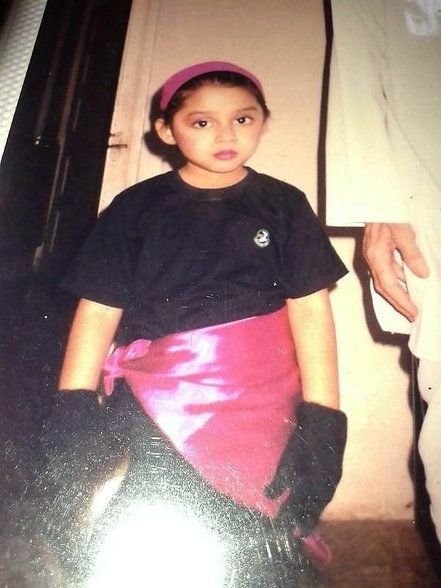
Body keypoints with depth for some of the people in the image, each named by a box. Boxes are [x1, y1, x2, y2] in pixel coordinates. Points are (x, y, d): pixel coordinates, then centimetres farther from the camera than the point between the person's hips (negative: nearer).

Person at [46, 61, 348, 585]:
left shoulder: (282, 204, 6)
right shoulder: (136, 207, 5)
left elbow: (309, 307, 0)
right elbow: (98, 310, 2)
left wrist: (322, 420, -7)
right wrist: (71, 412, -3)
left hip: (267, 404, 1)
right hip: (165, 405, 0)